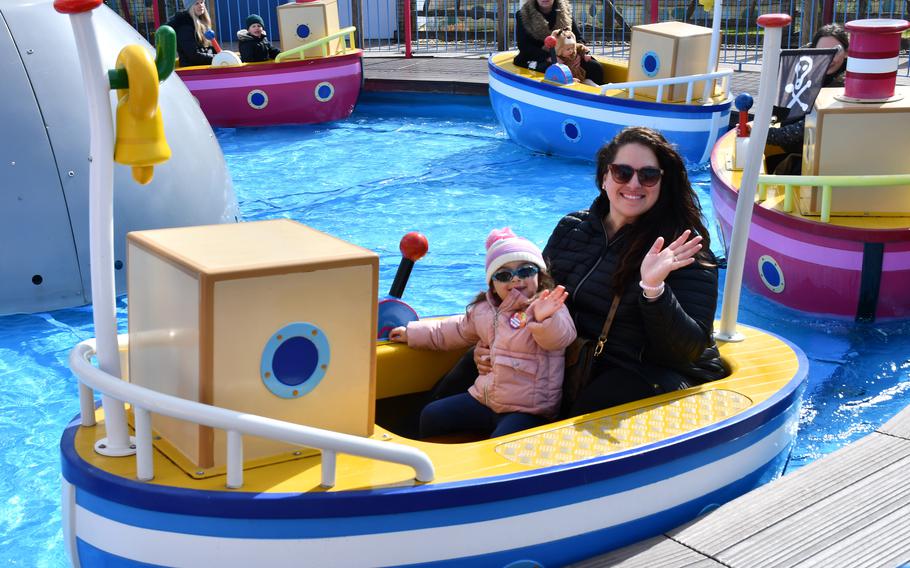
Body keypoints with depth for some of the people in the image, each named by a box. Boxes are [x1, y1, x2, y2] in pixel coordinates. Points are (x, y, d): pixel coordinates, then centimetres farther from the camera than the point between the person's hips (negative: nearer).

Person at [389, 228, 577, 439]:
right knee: (431, 416, 7)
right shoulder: (485, 310, 10)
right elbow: (454, 330, 27)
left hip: (528, 410, -7)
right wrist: (411, 333, 32)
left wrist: (544, 319, -53)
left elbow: (560, 338, -31)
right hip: (483, 397, 7)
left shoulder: (550, 308, -10)